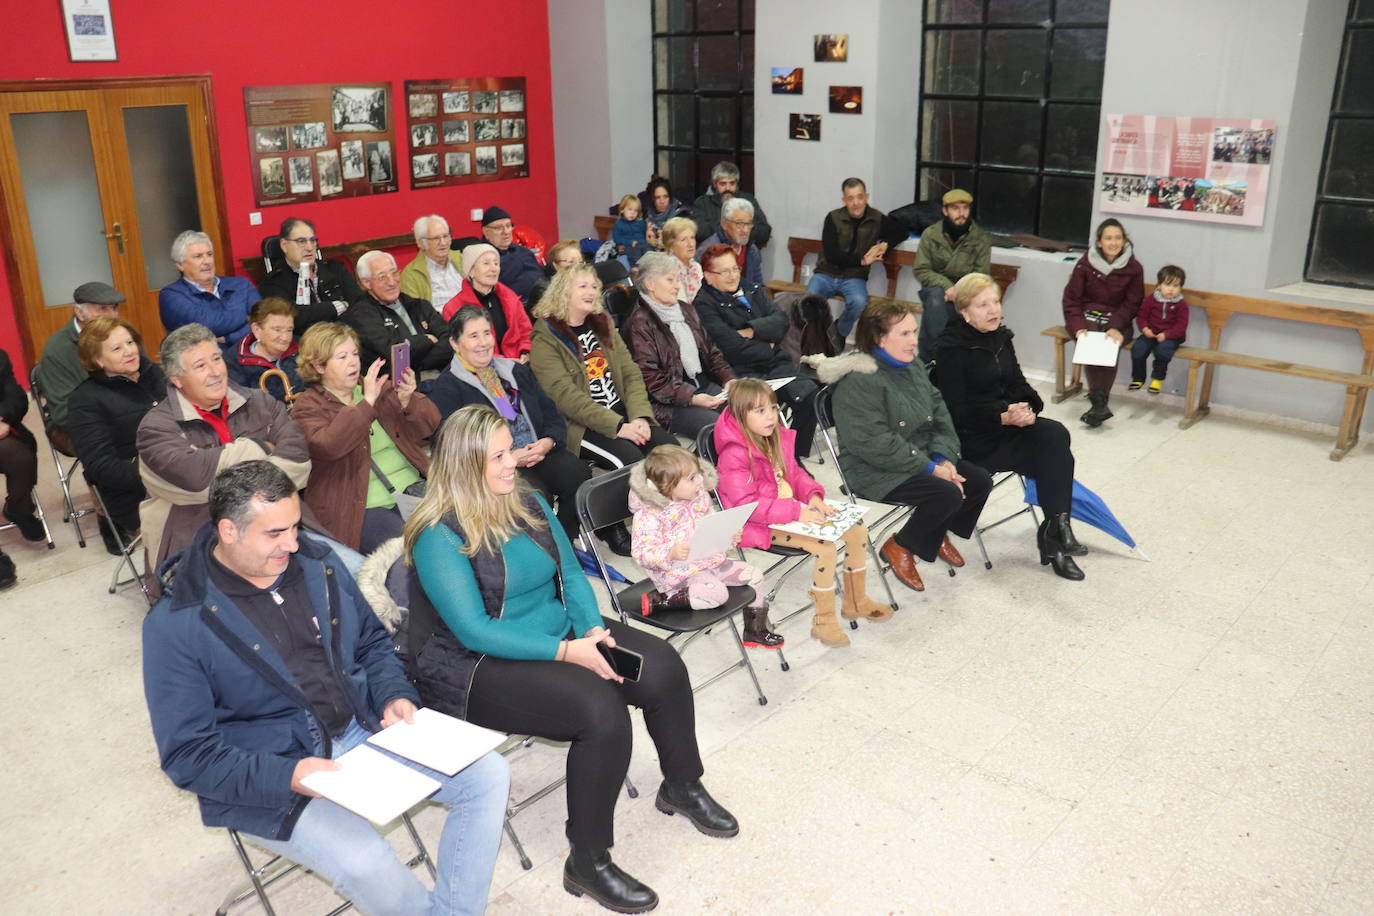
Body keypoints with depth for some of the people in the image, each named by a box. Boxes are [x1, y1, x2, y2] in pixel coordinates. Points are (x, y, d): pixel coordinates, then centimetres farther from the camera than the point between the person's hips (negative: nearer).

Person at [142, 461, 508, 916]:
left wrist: (394, 696, -5)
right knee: (367, 864, -30)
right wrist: (289, 776, -26)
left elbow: (372, 642, 15)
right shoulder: (176, 625, -14)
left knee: (488, 773, -9)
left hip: (362, 728, 6)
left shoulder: (318, 563, 2)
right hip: (268, 776, -5)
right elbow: (188, 754, -13)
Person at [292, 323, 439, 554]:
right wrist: (367, 402, -21)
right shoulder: (307, 407, 2)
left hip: (414, 486, 5)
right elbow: (326, 446, -19)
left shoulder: (379, 387, 17)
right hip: (361, 509, -5)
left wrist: (408, 401, -11)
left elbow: (430, 425, 9)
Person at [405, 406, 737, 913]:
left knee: (662, 668, -7)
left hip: (558, 632, 8)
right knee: (601, 709, -29)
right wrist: (567, 651, -26)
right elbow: (474, 631, -23)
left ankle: (683, 787, 19)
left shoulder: (528, 503, 3)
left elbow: (571, 572, 7)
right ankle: (586, 863, -11)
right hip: (478, 666, -7)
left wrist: (593, 629, -13)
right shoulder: (439, 535, -19)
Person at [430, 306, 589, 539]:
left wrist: (548, 442, -6)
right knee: (536, 494, -34)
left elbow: (552, 415, 18)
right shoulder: (447, 387, 4)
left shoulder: (517, 371, 22)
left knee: (578, 475, -24)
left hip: (540, 452, 5)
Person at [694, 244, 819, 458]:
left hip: (776, 364, 6)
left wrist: (751, 331, -9)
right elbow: (732, 347, -13)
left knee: (810, 396, -17)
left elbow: (782, 320, 8)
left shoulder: (754, 292, 21)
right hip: (741, 371, -6)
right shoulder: (703, 304, -2)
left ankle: (798, 456, -3)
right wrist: (767, 348, 1)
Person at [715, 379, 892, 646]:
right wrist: (796, 512, -30)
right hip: (762, 525, -9)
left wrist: (814, 496, -8)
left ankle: (855, 601, 20)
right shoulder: (734, 456, -22)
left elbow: (796, 473, 15)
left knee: (857, 530, 1)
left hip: (794, 511, 9)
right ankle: (823, 621, -10)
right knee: (825, 548, -27)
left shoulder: (778, 438, 5)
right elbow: (747, 505, -26)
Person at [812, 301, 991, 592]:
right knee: (947, 494, -26)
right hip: (876, 472, -9)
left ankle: (938, 533, 22)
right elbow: (875, 444, -26)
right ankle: (899, 547, -1)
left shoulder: (913, 367, 10)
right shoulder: (858, 382, -21)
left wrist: (944, 459, -9)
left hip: (924, 459, 9)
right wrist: (931, 468, -22)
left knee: (979, 481, -3)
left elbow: (939, 413, 10)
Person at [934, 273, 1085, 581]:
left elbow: (1017, 383, 12)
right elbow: (957, 409, -16)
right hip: (973, 437, -7)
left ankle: (1056, 528, -20)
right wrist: (1003, 417, -25)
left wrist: (1029, 408, -10)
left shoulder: (1001, 337, 12)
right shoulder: (952, 348, -12)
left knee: (1055, 435, -23)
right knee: (1055, 457, -22)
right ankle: (1055, 533, -12)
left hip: (1009, 421, 7)